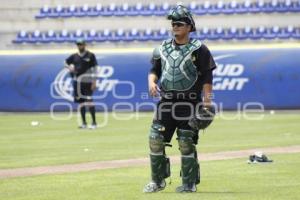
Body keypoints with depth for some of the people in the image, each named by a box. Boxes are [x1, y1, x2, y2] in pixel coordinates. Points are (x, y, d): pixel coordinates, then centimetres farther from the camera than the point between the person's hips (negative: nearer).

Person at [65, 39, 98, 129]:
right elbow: (66, 62, 26)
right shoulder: (74, 56, 11)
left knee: (89, 101, -11)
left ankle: (94, 122, -7)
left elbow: (94, 69, -5)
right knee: (81, 102, 7)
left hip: (87, 81, -5)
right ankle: (84, 123, 13)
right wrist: (70, 67, 4)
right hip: (77, 81, 5)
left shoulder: (90, 55, -2)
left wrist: (94, 82, -11)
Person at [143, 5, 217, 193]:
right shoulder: (162, 49, 12)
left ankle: (189, 183, 6)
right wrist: (152, 82, -4)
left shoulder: (199, 49, -2)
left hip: (189, 103, -4)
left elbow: (207, 77, -4)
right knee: (156, 140, -1)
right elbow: (154, 70, 19)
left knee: (187, 143, -4)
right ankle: (158, 181, 10)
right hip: (166, 102, 5)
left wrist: (207, 102, -11)